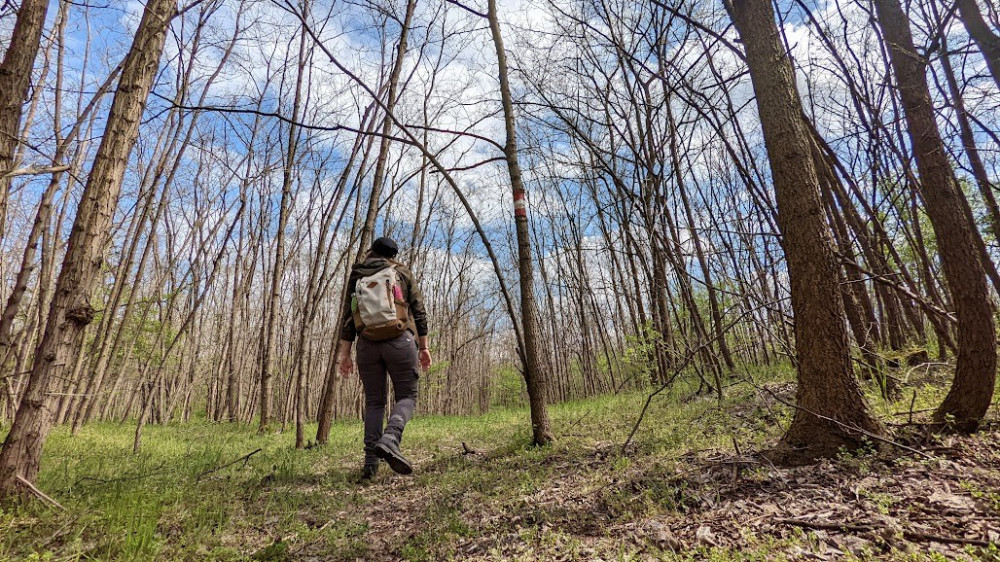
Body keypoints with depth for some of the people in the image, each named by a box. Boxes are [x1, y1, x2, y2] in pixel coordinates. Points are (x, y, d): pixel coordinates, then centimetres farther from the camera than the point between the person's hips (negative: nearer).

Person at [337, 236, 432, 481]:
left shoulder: (356, 276, 14)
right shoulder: (402, 271, 10)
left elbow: (348, 317, 6)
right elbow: (419, 310, 4)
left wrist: (345, 353, 5)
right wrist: (424, 346, 6)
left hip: (367, 344, 2)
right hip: (400, 341, -2)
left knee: (374, 402, 11)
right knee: (407, 396, 4)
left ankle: (370, 461, 2)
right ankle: (389, 440, -23)